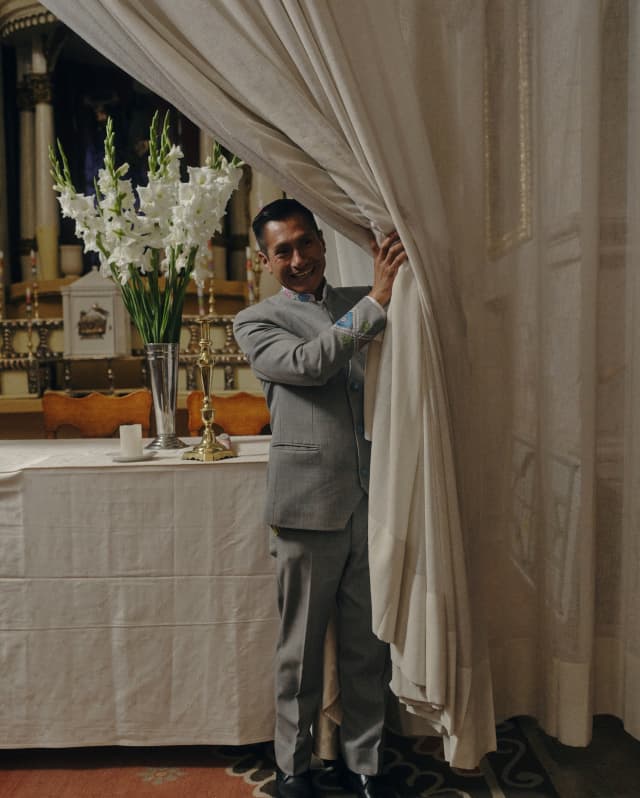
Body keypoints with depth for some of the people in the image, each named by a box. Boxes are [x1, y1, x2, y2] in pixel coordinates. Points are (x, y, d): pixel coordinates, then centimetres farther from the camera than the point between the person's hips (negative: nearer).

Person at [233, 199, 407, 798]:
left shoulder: (364, 302, 14)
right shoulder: (256, 323, 4)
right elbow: (308, 363, -15)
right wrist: (376, 302, -18)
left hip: (372, 501, 3)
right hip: (309, 506, -3)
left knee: (369, 645, 13)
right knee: (301, 647, 11)